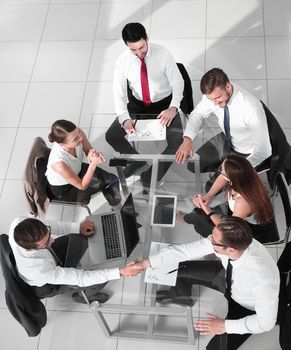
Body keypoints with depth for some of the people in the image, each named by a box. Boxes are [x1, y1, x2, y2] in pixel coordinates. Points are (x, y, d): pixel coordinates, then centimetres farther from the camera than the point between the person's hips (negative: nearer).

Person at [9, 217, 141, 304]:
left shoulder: (19, 224, -35)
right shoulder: (41, 271, -47)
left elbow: (47, 225, -14)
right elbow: (81, 278, -37)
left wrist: (77, 227, -19)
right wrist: (120, 272, -39)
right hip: (46, 286, -5)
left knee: (83, 237, 3)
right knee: (100, 281, -10)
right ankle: (81, 295, 25)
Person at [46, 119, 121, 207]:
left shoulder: (78, 133, -29)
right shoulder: (59, 163, -42)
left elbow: (88, 150, -7)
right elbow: (82, 186, -26)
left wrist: (94, 153, -30)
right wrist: (94, 163, -36)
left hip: (77, 170, 5)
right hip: (63, 190, -5)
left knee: (113, 180, 1)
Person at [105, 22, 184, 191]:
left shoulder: (163, 54, -18)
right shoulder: (122, 61, -13)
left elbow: (178, 82, -12)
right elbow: (119, 93, -12)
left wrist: (173, 108, -29)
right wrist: (125, 118, -30)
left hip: (164, 104, -2)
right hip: (137, 105, 3)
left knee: (178, 140, -26)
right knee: (112, 136, -10)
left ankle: (158, 167, 3)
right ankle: (137, 159, 17)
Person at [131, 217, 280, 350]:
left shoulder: (263, 278, -45)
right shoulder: (227, 240, -31)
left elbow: (266, 321, -29)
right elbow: (187, 249, -20)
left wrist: (226, 326, -26)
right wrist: (147, 262, -16)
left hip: (247, 307, -5)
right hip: (228, 278, 5)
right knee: (180, 267, 4)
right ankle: (181, 296, 39)